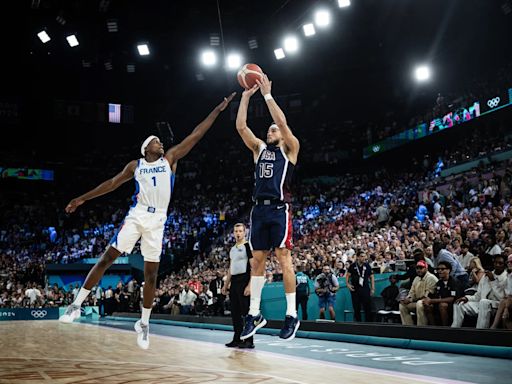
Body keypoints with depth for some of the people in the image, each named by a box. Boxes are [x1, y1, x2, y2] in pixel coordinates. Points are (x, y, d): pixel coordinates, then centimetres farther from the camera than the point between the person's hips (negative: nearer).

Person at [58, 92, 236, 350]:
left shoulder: (170, 158, 8)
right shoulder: (136, 165, 10)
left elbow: (196, 134, 5)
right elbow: (113, 183, 15)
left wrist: (218, 110, 2)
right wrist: (83, 198, 14)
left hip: (157, 220, 0)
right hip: (137, 215, 0)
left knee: (151, 273, 4)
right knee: (107, 258, -6)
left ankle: (144, 323, 16)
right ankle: (77, 304, 4)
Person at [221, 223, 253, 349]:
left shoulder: (248, 246, -7)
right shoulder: (232, 249, 18)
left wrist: (250, 285, -21)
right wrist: (226, 284, 19)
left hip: (244, 281, -8)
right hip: (234, 282, 8)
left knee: (246, 312, -7)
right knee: (235, 312, 9)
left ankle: (249, 340, -3)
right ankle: (237, 339, 17)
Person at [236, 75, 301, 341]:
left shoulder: (290, 148, 7)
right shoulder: (259, 148, 19)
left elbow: (282, 122, -9)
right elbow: (240, 126, 9)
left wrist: (267, 95, -6)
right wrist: (246, 96, 4)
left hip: (279, 209, -5)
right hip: (259, 209, 5)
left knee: (284, 259, -6)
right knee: (257, 260, 6)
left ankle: (292, 315, 1)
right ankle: (254, 314, 13)